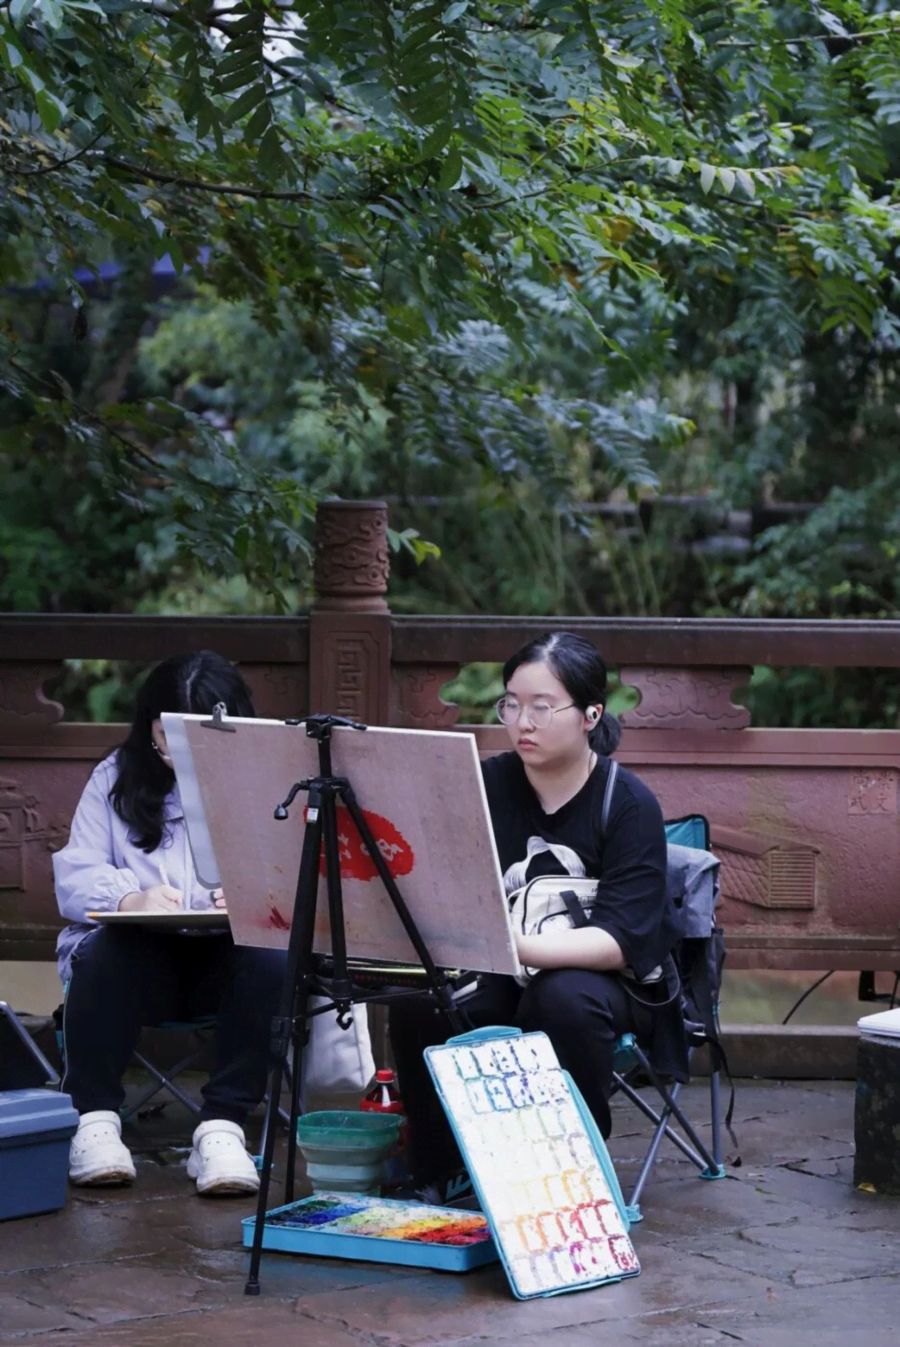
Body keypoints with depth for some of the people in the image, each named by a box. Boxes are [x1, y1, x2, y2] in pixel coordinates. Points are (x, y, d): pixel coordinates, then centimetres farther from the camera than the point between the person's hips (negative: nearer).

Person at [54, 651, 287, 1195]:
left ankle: (223, 1128, -37)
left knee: (270, 961, -34)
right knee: (106, 953, -35)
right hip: (138, 957, 0)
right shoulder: (116, 778, 12)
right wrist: (131, 899, -22)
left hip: (231, 954, 0)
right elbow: (73, 878, 1)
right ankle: (95, 1120, -30)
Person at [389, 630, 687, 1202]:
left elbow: (620, 940, -23)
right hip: (508, 980, 3)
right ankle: (437, 1177, -8)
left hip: (609, 980, -3)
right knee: (419, 998, -26)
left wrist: (517, 947, -40)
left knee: (565, 999, -37)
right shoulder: (487, 785, 1)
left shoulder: (628, 802, -12)